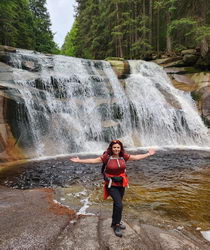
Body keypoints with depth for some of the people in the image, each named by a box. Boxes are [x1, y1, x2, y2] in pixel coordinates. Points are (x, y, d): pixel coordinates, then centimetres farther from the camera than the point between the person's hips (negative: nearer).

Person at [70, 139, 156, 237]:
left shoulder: (123, 156, -4)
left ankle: (115, 222, 40)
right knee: (119, 204, -12)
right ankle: (116, 226, 9)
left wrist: (148, 154, 10)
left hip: (121, 184, 5)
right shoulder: (107, 156, -16)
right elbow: (94, 160, -15)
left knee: (117, 204, 19)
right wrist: (79, 160, -19)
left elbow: (136, 157, 5)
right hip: (111, 185, -5)